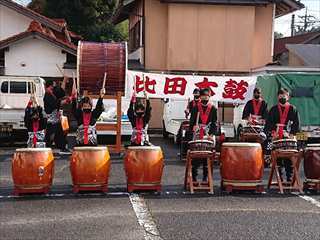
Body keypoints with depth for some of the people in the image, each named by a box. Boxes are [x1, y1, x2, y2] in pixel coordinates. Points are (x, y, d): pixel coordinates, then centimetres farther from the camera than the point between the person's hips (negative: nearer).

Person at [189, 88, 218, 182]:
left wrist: (212, 134, -11)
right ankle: (194, 177, 5)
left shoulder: (213, 109, 6)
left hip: (208, 136, 0)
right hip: (197, 136, 0)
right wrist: (193, 128, -14)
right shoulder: (196, 108, 7)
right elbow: (192, 121, 5)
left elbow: (214, 123, 1)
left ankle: (205, 177, 9)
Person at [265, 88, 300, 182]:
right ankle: (279, 179, 9)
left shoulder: (293, 109, 7)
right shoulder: (273, 109, 12)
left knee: (289, 160, 0)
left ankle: (289, 178, 4)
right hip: (277, 138, 1)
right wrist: (273, 132, -8)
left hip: (289, 138, -1)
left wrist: (292, 134, -9)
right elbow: (269, 123, 7)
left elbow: (297, 123, 3)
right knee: (278, 159, 3)